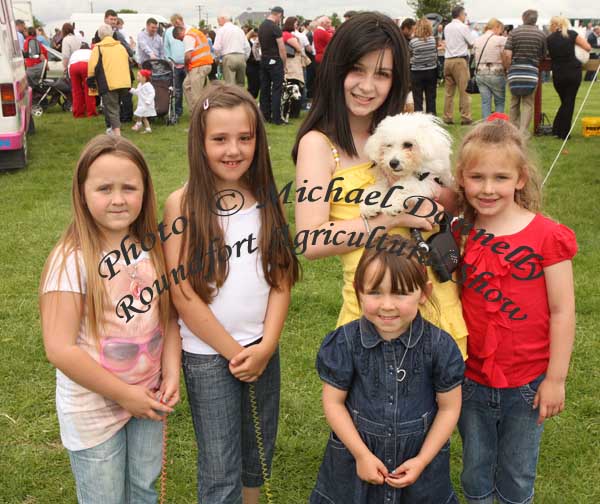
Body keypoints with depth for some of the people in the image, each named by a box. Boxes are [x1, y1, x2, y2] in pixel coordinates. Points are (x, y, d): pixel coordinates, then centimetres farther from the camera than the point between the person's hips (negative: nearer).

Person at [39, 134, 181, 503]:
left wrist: (171, 375, -9)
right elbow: (60, 349, -22)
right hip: (95, 410, -4)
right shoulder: (71, 261, -21)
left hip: (149, 399, 5)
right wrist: (123, 395, -16)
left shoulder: (152, 249, -5)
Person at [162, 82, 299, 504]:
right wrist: (233, 352, -10)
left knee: (259, 455, 20)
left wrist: (265, 347, -9)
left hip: (264, 348, 4)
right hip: (208, 354, -4)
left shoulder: (267, 199, -1)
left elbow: (281, 279, 0)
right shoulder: (183, 205, -13)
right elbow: (182, 295, -14)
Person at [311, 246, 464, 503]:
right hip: (356, 455, 0)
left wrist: (422, 460, -6)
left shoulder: (440, 346, -16)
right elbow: (334, 402, -8)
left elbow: (449, 408, -6)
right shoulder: (345, 342, -16)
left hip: (421, 454, 0)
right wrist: (362, 454, -10)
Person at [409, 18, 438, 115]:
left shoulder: (412, 41, -12)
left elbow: (409, 58, -2)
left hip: (417, 73, -2)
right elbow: (436, 55, 3)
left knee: (418, 99, 3)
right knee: (431, 98, 9)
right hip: (431, 72, 2)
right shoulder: (433, 40, -5)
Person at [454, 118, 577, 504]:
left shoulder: (547, 236, -14)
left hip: (526, 384, -2)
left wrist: (555, 378, -9)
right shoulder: (458, 236, -5)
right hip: (471, 380, 3)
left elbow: (562, 312, -11)